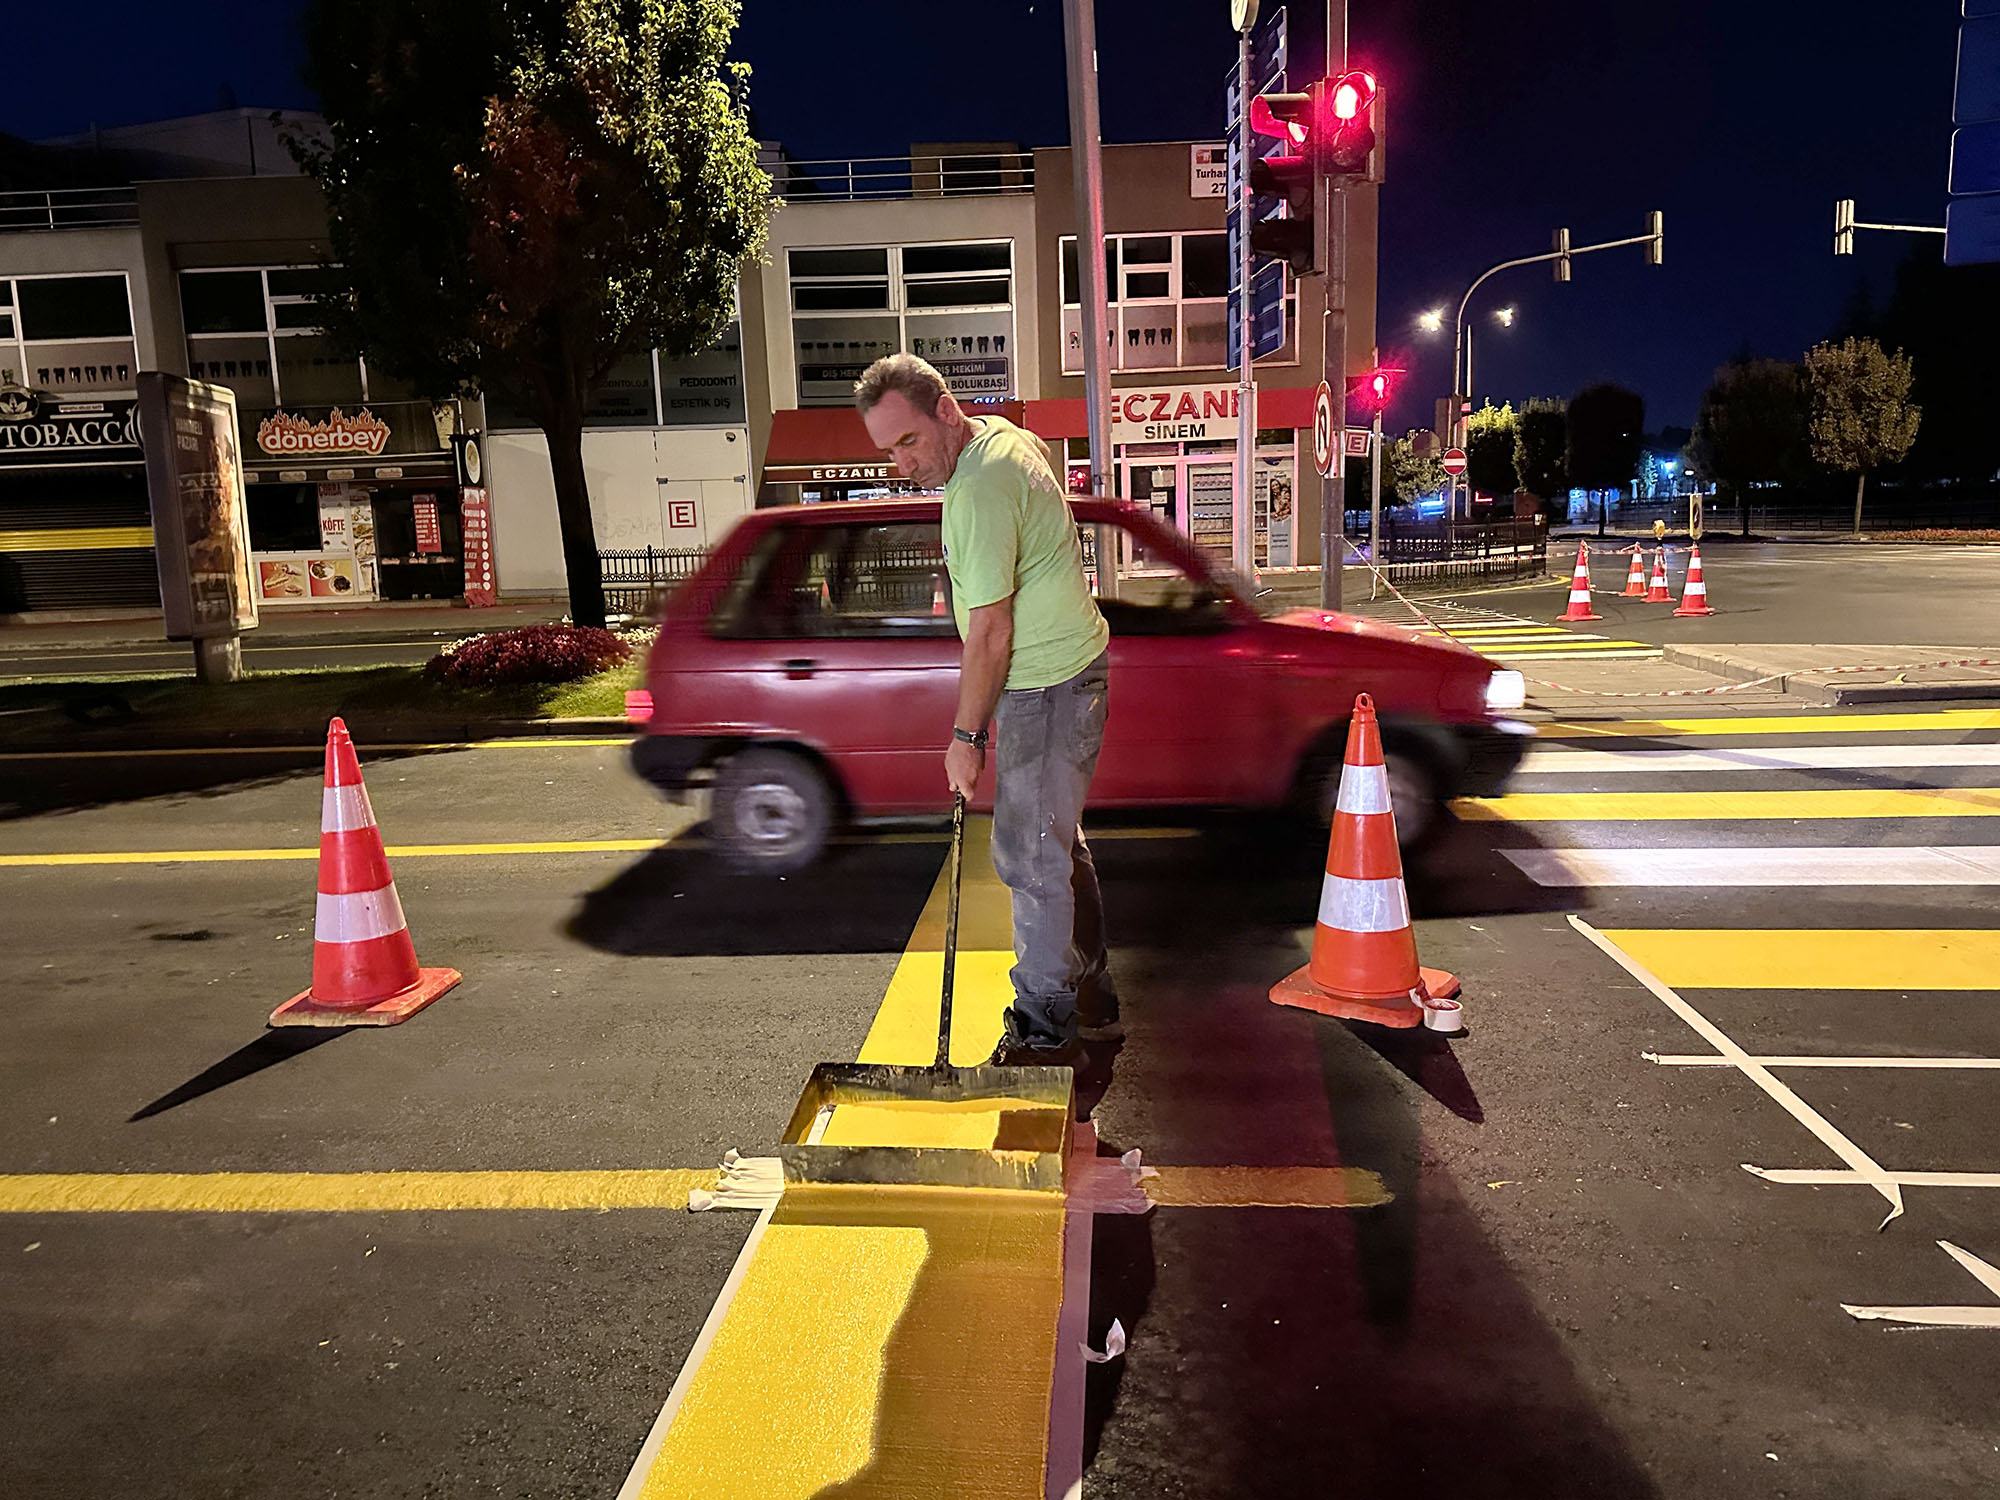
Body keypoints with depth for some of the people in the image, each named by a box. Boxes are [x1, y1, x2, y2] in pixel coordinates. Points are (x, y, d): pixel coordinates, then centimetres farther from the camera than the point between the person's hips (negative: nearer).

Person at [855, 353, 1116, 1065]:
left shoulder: (978, 492, -24)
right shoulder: (1007, 435, 9)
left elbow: (990, 634, -22)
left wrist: (966, 736, -14)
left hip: (1048, 687, -11)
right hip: (1067, 668, 11)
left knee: (1030, 857, -4)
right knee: (1056, 843, 18)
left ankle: (1044, 1028, 9)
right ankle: (1091, 1003, 30)